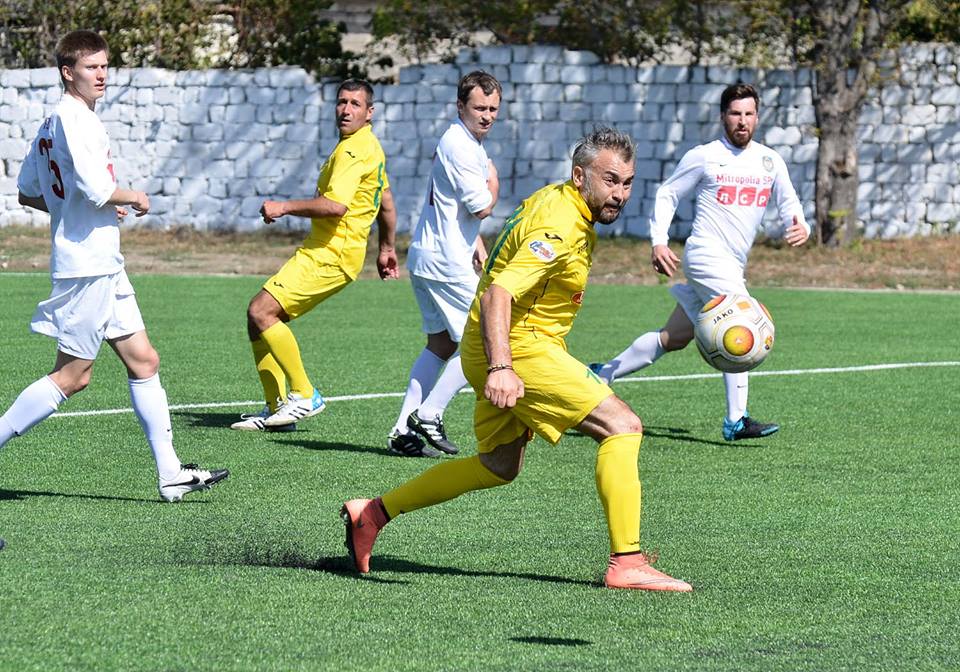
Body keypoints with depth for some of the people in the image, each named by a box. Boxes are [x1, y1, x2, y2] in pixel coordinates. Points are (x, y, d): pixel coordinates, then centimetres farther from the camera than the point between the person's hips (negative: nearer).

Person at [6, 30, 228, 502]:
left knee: (144, 361, 9)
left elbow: (27, 193, 21)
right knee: (72, 376, -6)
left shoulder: (52, 122, 15)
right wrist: (133, 199, -6)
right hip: (87, 263, -10)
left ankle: (170, 473, 9)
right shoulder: (74, 118, -15)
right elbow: (96, 188, -25)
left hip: (104, 266, 10)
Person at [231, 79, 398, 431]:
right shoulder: (368, 146, 20)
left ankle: (304, 395, -13)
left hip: (329, 255, -10)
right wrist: (387, 249, 40)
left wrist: (284, 207, -18)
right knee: (258, 317, 8)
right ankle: (276, 408, 10)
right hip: (322, 251, 10)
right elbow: (387, 205, 31)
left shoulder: (354, 150, -13)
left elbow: (336, 204, -26)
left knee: (261, 310, -19)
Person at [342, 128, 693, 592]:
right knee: (622, 427, -14)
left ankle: (373, 513, 26)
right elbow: (496, 296, -32)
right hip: (519, 349, -11)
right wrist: (501, 368, -43)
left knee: (498, 467, 22)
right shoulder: (560, 228, -22)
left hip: (504, 351, 11)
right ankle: (627, 562, -18)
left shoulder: (552, 199, 9)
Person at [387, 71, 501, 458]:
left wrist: (476, 245, 21)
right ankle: (428, 414, -5)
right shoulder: (460, 147, -17)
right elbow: (483, 207, -19)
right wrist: (493, 181, 0)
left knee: (441, 345, 13)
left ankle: (404, 431, 10)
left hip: (426, 259, 11)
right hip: (446, 263, -11)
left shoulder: (467, 144, 18)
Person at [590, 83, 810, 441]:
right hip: (707, 254, -7)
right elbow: (667, 194, 4)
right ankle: (736, 420, -20)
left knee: (674, 338, 12)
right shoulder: (704, 156, -3)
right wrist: (658, 241, -7)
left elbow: (789, 203, 13)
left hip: (732, 266, 7)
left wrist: (800, 227, -11)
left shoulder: (770, 161, 10)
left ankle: (602, 374, 25)